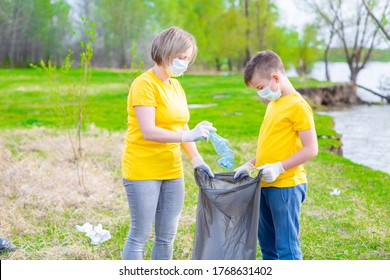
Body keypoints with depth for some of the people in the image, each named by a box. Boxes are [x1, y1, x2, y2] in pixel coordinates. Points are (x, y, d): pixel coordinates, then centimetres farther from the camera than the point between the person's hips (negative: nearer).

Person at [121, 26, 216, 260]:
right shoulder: (145, 84, -13)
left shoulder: (176, 86, 12)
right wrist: (188, 136, -30)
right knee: (140, 236, -1)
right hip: (143, 171, -7)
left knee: (167, 237, 10)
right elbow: (148, 132, -22)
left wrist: (196, 159, 2)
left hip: (172, 171, 8)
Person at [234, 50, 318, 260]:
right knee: (267, 244, 16)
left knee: (286, 246, -4)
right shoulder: (273, 104, 14)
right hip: (266, 185, 9)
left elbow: (310, 149, -17)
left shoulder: (297, 106, -14)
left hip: (286, 186, -9)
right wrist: (249, 165, 13)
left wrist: (279, 167, -23)